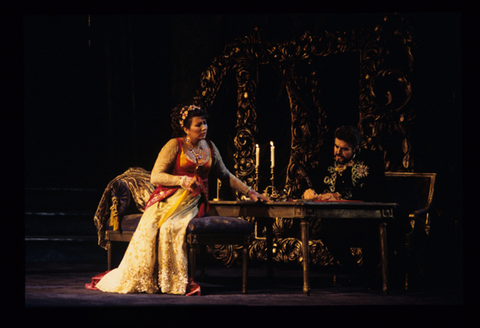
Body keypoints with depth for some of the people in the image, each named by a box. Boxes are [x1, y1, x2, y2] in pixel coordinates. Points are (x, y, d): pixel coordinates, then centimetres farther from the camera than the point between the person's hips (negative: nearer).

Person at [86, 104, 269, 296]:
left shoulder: (209, 147, 15)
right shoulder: (175, 146, 0)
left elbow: (225, 175, 27)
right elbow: (155, 177, -5)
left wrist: (250, 192, 23)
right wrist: (182, 180, -18)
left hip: (193, 201, 2)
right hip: (169, 198, -2)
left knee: (171, 227, -33)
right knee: (150, 226, -32)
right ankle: (136, 279, -25)